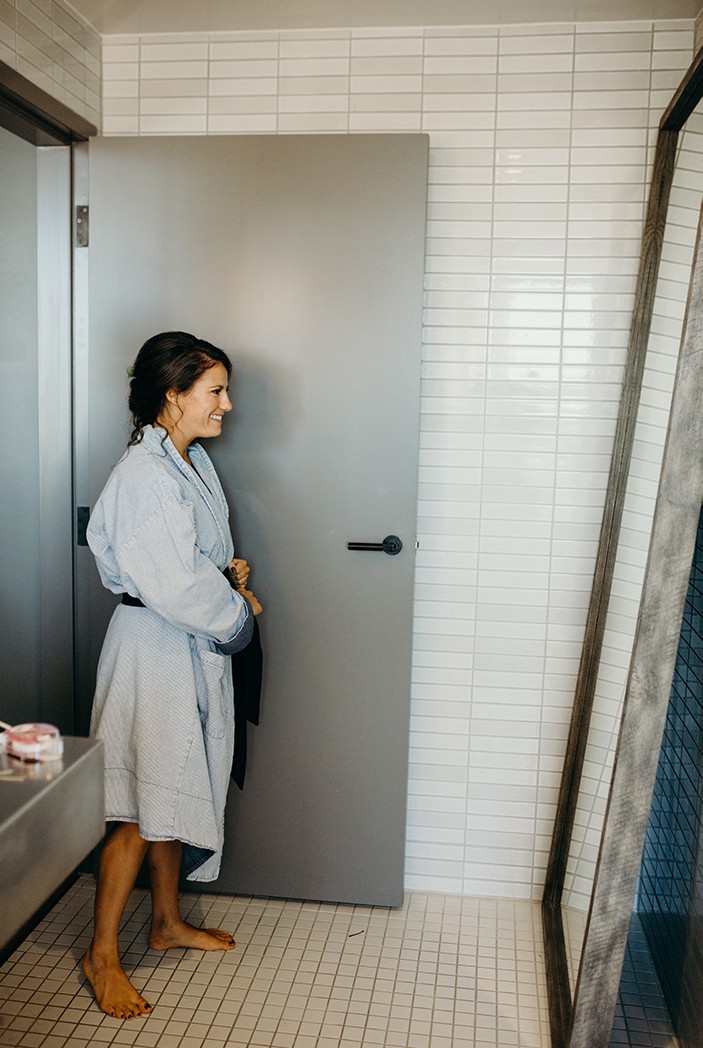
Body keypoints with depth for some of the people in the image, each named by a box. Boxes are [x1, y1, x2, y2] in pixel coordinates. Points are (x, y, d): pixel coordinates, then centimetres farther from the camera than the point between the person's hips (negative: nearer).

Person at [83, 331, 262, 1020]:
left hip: (194, 648, 9)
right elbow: (175, 591, -25)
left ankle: (168, 921, 36)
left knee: (175, 789, 20)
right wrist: (238, 608, -10)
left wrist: (228, 570, 2)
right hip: (155, 650, -9)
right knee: (141, 809, 1)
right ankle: (101, 953, 18)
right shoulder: (144, 477, -23)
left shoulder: (192, 461, 8)